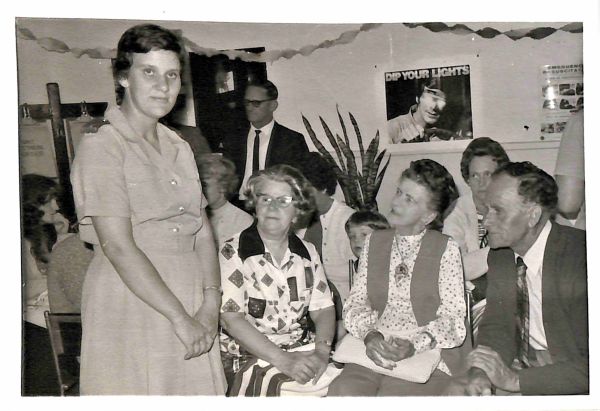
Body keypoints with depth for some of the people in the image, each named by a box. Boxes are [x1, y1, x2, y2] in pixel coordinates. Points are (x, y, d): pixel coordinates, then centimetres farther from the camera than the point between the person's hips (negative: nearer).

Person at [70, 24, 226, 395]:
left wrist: (211, 301, -7)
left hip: (190, 301, 6)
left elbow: (204, 232, 7)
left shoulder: (179, 148, 12)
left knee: (198, 389, 10)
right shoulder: (100, 148, -9)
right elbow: (118, 247, -17)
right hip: (132, 306, -6)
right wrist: (180, 318, -17)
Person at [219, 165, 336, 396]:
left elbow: (323, 310, 7)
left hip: (300, 353, 5)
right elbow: (231, 319, -13)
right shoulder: (232, 253, -5)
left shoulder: (308, 252, 10)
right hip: (246, 357, -4)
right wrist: (283, 360, -21)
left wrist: (321, 351, -13)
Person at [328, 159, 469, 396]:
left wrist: (414, 345, -21)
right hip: (374, 350, 3)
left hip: (428, 354, -2)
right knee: (342, 390, -27)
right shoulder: (374, 241, 13)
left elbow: (452, 318, -4)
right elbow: (356, 302, 8)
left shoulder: (446, 249, 1)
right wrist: (369, 335, -12)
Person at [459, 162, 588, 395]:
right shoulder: (500, 256, 2)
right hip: (523, 365, 5)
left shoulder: (580, 256, -20)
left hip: (570, 383, -5)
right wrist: (480, 372, -15)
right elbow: (496, 325, 5)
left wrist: (515, 380, -22)